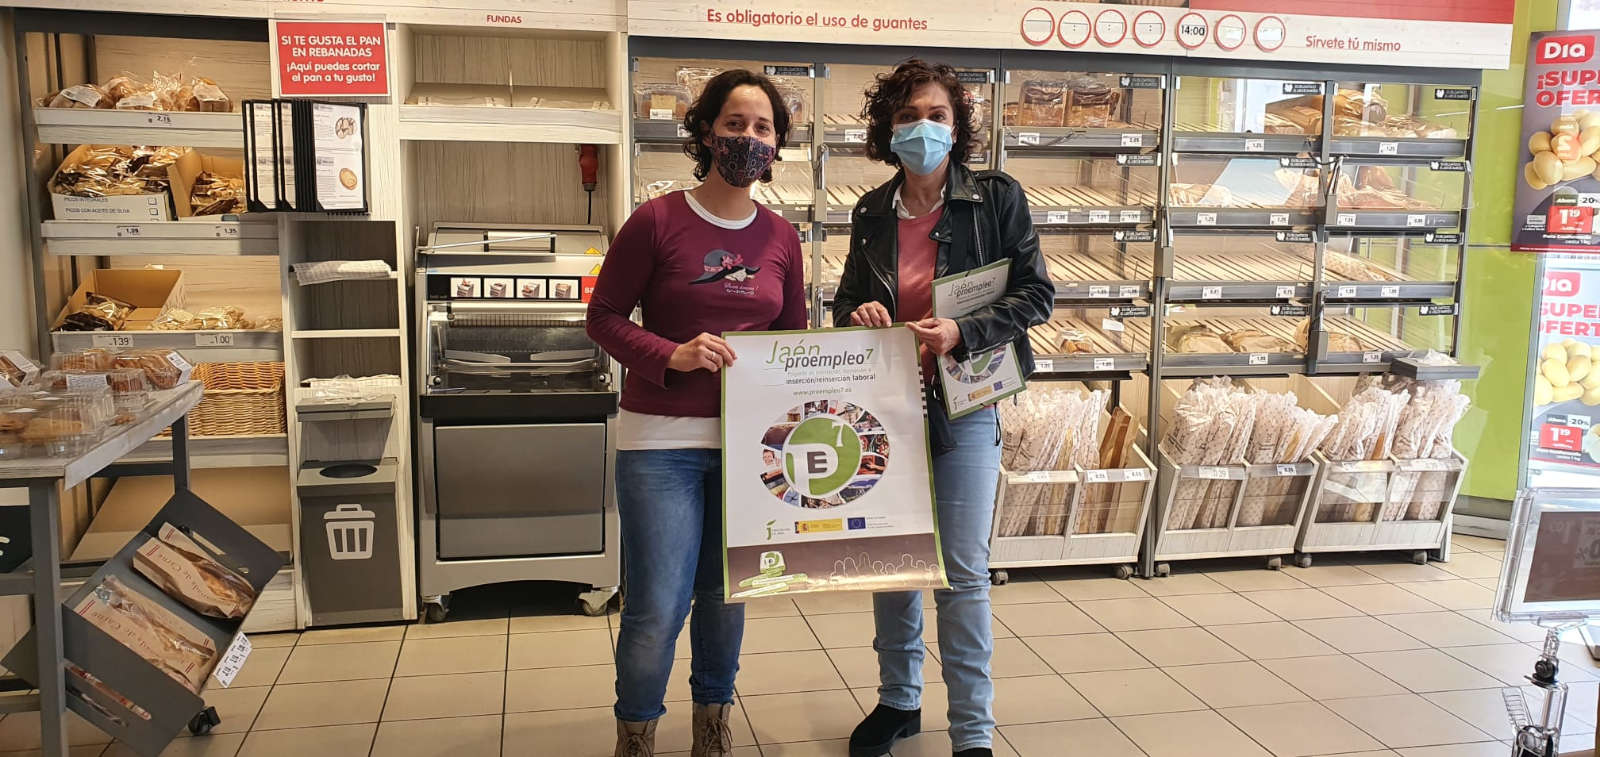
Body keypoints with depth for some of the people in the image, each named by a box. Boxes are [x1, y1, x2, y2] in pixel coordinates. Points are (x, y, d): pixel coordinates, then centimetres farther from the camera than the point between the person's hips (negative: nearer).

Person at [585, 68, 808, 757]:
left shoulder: (781, 237, 6)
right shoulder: (656, 222, -7)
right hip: (662, 441, -4)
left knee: (727, 592, 15)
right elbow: (604, 316, -3)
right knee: (657, 607, -3)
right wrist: (672, 356, -17)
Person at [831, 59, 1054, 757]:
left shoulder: (997, 198, -4)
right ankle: (899, 700, 32)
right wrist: (858, 315, -8)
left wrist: (962, 332, -20)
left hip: (963, 409, -3)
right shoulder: (872, 212, 6)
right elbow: (846, 300, 16)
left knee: (962, 572, -1)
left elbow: (1036, 295, -5)